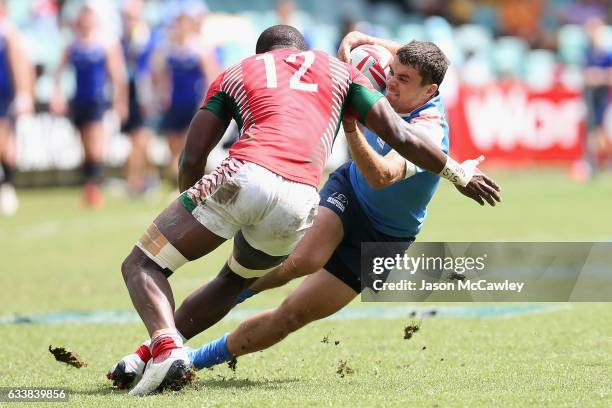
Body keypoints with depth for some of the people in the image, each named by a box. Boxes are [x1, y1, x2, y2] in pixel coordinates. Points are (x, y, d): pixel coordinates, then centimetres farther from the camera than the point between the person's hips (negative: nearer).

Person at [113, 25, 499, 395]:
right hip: (299, 203, 2)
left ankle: (165, 347, -24)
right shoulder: (339, 70, 30)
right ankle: (153, 354, 19)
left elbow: (192, 159, 18)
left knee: (142, 266, 6)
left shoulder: (235, 74, 27)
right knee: (233, 280, 30)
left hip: (243, 176, -2)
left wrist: (194, 210, 35)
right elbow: (400, 136, 23)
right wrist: (459, 172, 35)